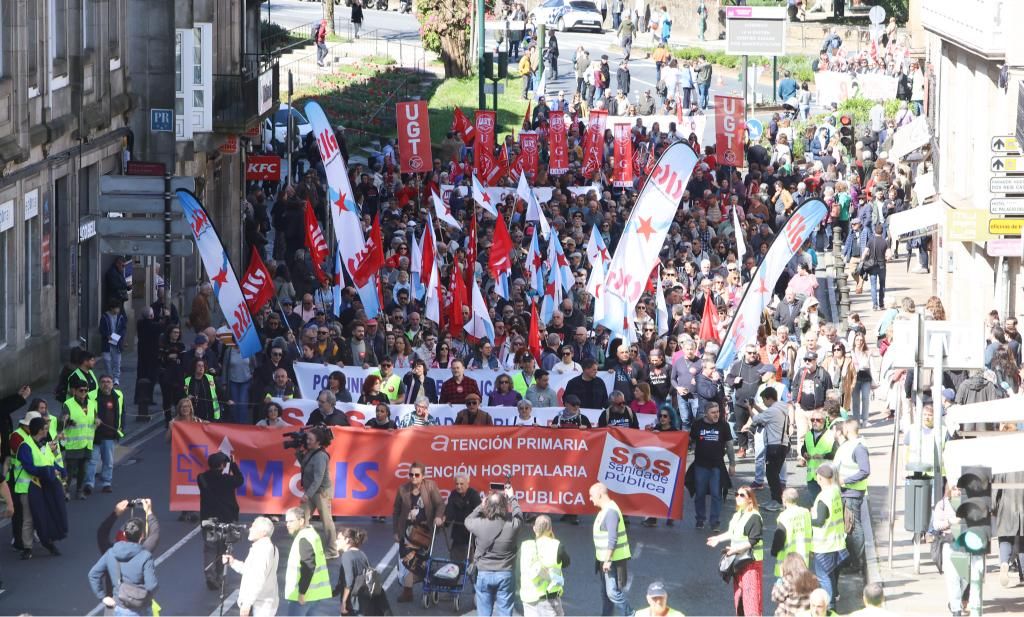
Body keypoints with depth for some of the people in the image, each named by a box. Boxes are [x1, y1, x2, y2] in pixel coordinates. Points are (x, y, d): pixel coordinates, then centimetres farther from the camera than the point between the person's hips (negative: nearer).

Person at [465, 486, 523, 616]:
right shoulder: (511, 525, -13)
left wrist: (481, 505, 15)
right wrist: (512, 498, 25)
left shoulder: (480, 524, -15)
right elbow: (518, 515, 11)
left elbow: (468, 520, 9)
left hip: (483, 574, 0)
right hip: (505, 574, 0)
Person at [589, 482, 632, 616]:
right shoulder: (604, 510, 13)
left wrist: (607, 560, -24)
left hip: (614, 560, -10)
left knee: (613, 592, -12)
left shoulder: (611, 511, -19)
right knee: (606, 594, 15)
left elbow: (612, 539, -25)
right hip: (606, 559, 10)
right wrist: (601, 560, 21)